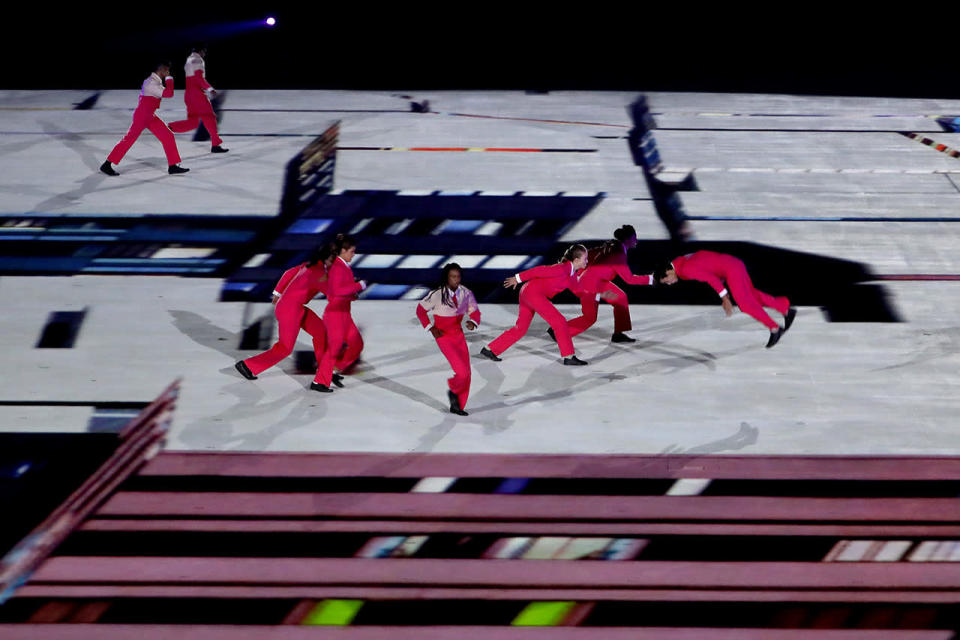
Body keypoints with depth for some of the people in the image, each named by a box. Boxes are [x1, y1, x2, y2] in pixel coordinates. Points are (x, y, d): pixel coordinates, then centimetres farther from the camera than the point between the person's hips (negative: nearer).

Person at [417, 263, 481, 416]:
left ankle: (456, 406, 22)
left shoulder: (465, 293, -7)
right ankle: (453, 391, 17)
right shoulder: (437, 294, -20)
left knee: (467, 373, 5)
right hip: (444, 337, -6)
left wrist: (472, 322, -16)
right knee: (462, 372, -16)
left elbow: (475, 311, 6)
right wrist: (431, 329, -10)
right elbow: (420, 310, -6)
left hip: (459, 335, 6)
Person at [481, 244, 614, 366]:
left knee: (520, 328, 16)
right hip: (533, 292, -10)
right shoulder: (562, 269, -18)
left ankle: (490, 349, 21)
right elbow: (540, 270, -18)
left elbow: (579, 291, 18)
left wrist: (601, 295, 13)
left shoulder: (572, 274, 11)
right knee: (559, 321, -9)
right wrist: (518, 278, -14)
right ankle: (569, 357, -7)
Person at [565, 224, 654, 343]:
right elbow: (629, 279, -20)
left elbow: (590, 253, 12)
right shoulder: (619, 255, -23)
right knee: (589, 318, -2)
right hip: (590, 284, -10)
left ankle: (618, 334, 13)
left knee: (621, 298, 10)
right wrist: (650, 279, -15)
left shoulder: (612, 246, 4)